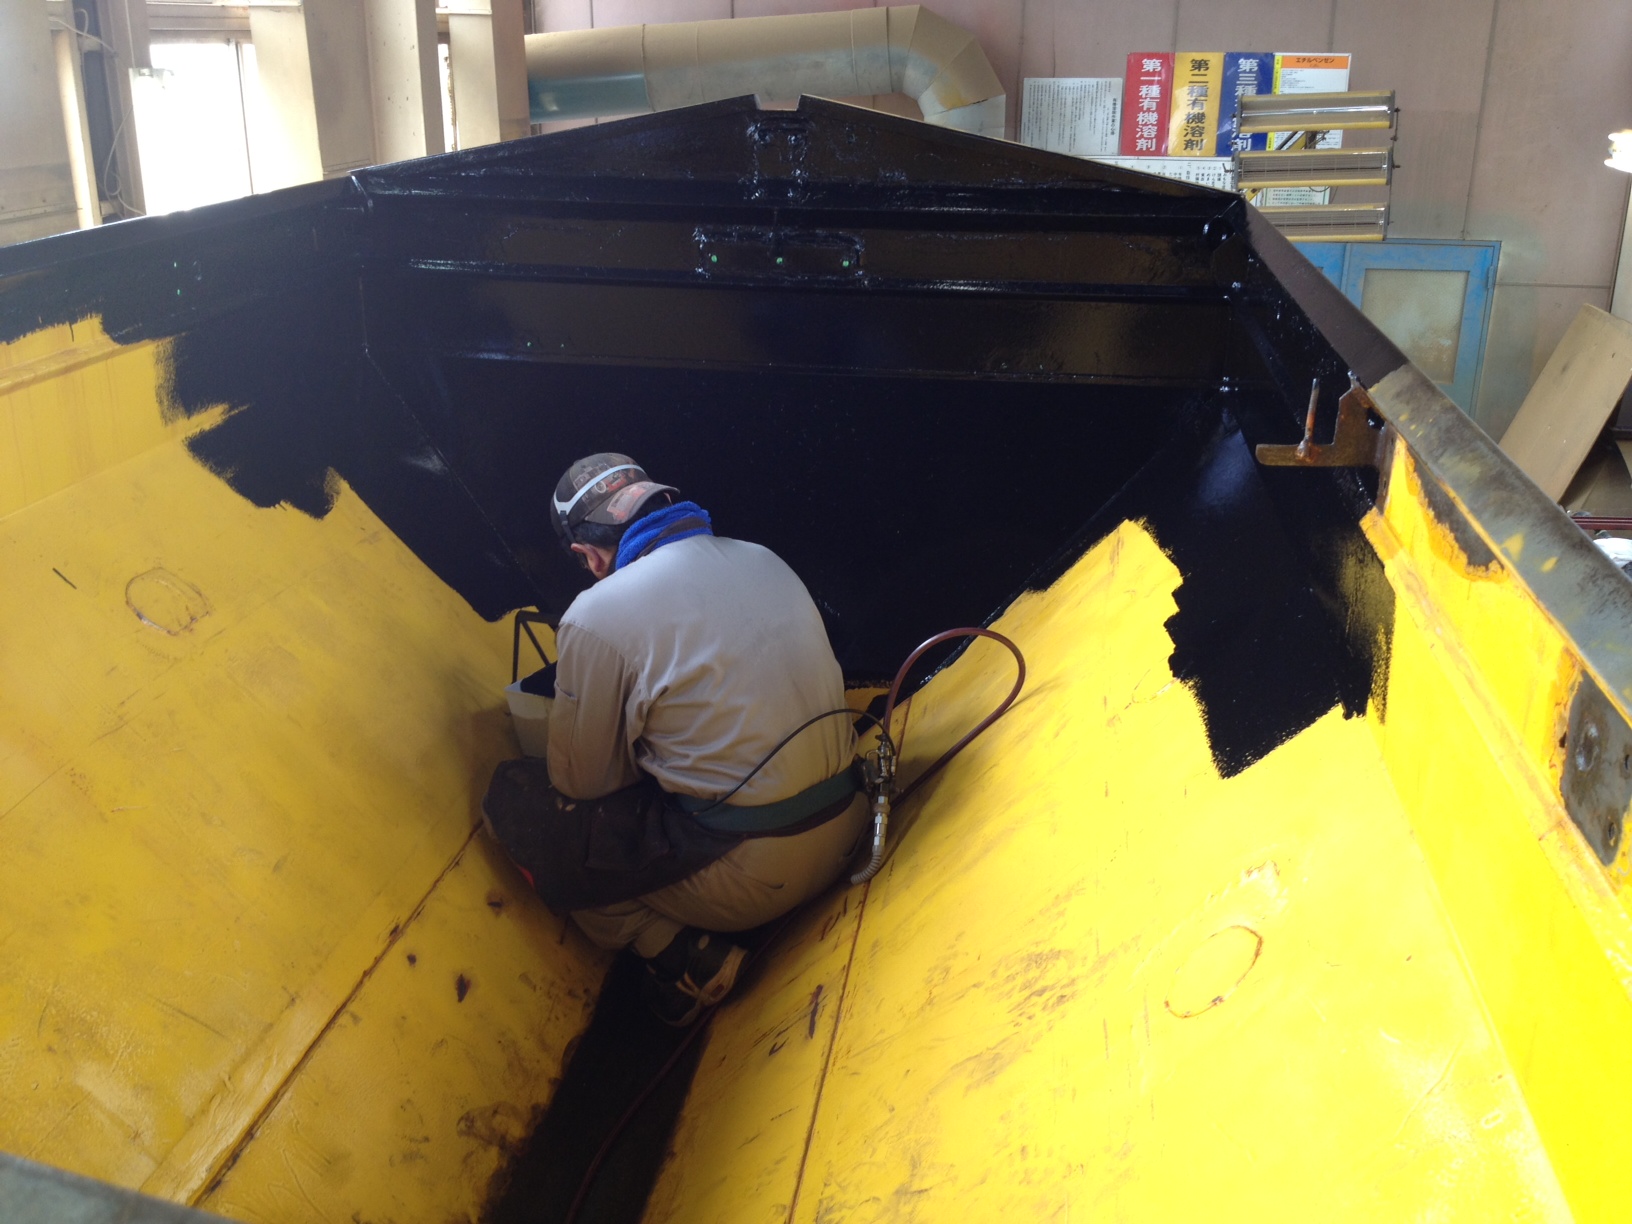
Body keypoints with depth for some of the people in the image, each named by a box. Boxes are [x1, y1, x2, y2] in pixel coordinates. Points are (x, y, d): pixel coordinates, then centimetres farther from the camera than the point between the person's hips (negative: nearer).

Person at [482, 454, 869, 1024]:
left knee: (514, 797, 8)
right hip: (841, 835, 8)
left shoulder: (597, 617, -12)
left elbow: (581, 783, -1)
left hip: (745, 875, -7)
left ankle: (684, 959, 3)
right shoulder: (764, 560, 7)